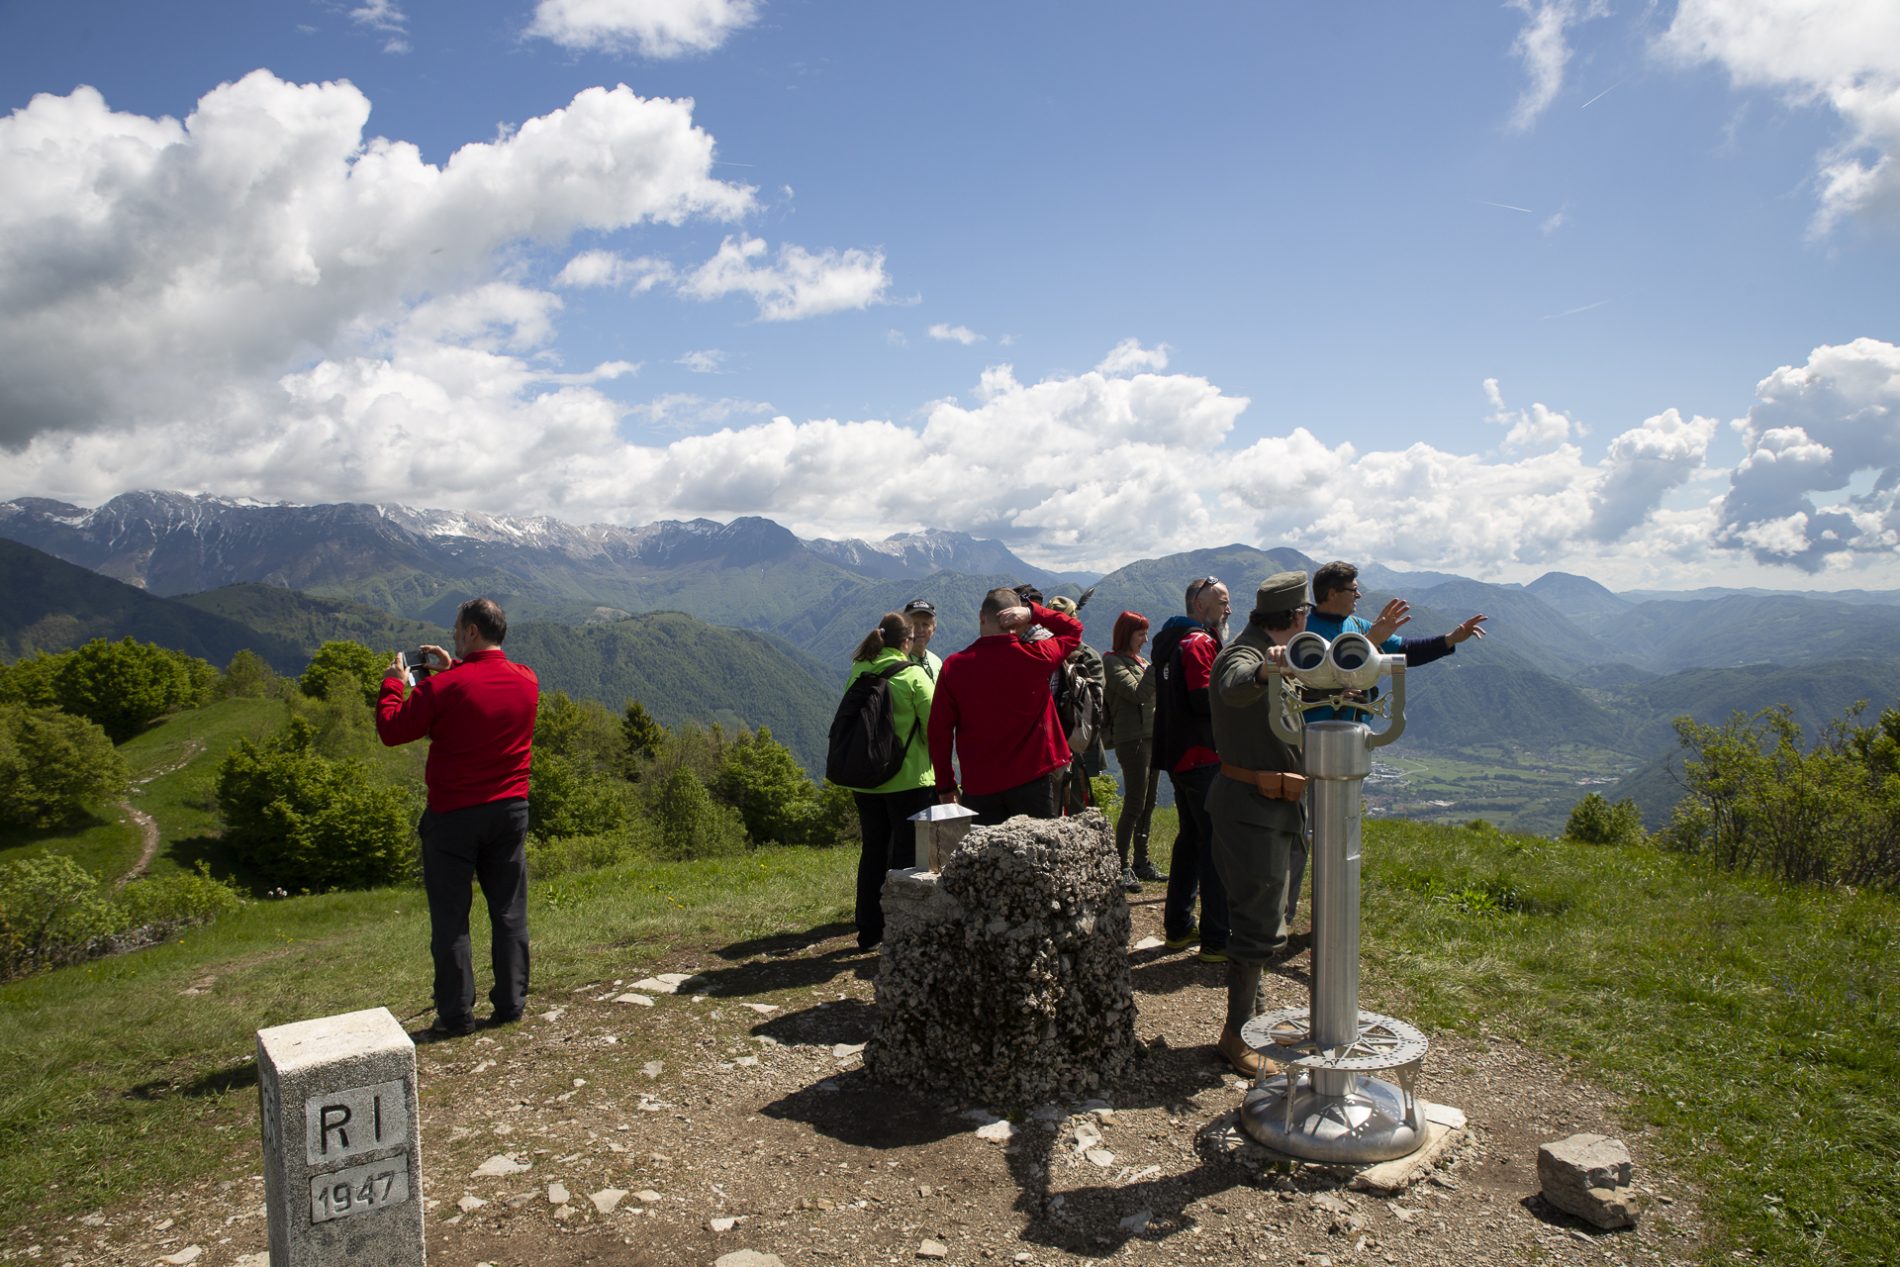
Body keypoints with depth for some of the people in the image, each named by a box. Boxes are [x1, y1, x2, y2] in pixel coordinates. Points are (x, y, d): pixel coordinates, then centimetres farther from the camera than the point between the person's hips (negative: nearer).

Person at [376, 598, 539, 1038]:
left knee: (450, 917, 6)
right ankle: (511, 1004, 18)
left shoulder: (444, 687, -16)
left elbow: (392, 730, -7)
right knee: (509, 912, 12)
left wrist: (393, 684, 7)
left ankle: (456, 1015, 11)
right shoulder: (527, 682, 0)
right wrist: (454, 668, 19)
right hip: (510, 810, 5)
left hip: (453, 816, -4)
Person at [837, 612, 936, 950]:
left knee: (872, 851, 15)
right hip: (908, 780, -5)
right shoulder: (913, 675, -11)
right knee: (906, 854, 3)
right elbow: (934, 727, -10)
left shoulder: (857, 674, 3)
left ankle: (868, 931, 23)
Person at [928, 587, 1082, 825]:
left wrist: (945, 785, 8)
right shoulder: (1034, 657, -8)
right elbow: (1074, 629, 11)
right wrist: (1033, 612, -2)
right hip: (1031, 780, -1)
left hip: (979, 787, 1)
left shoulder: (954, 667, -6)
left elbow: (939, 731, -2)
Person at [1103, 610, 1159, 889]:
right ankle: (1121, 867, -3)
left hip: (1151, 737, 9)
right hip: (1131, 739, -9)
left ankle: (1141, 862, 20)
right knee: (1135, 804, -9)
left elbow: (1153, 695, 19)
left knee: (1147, 804, 12)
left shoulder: (1139, 660, 18)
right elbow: (1138, 693, -19)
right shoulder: (1113, 661, -8)